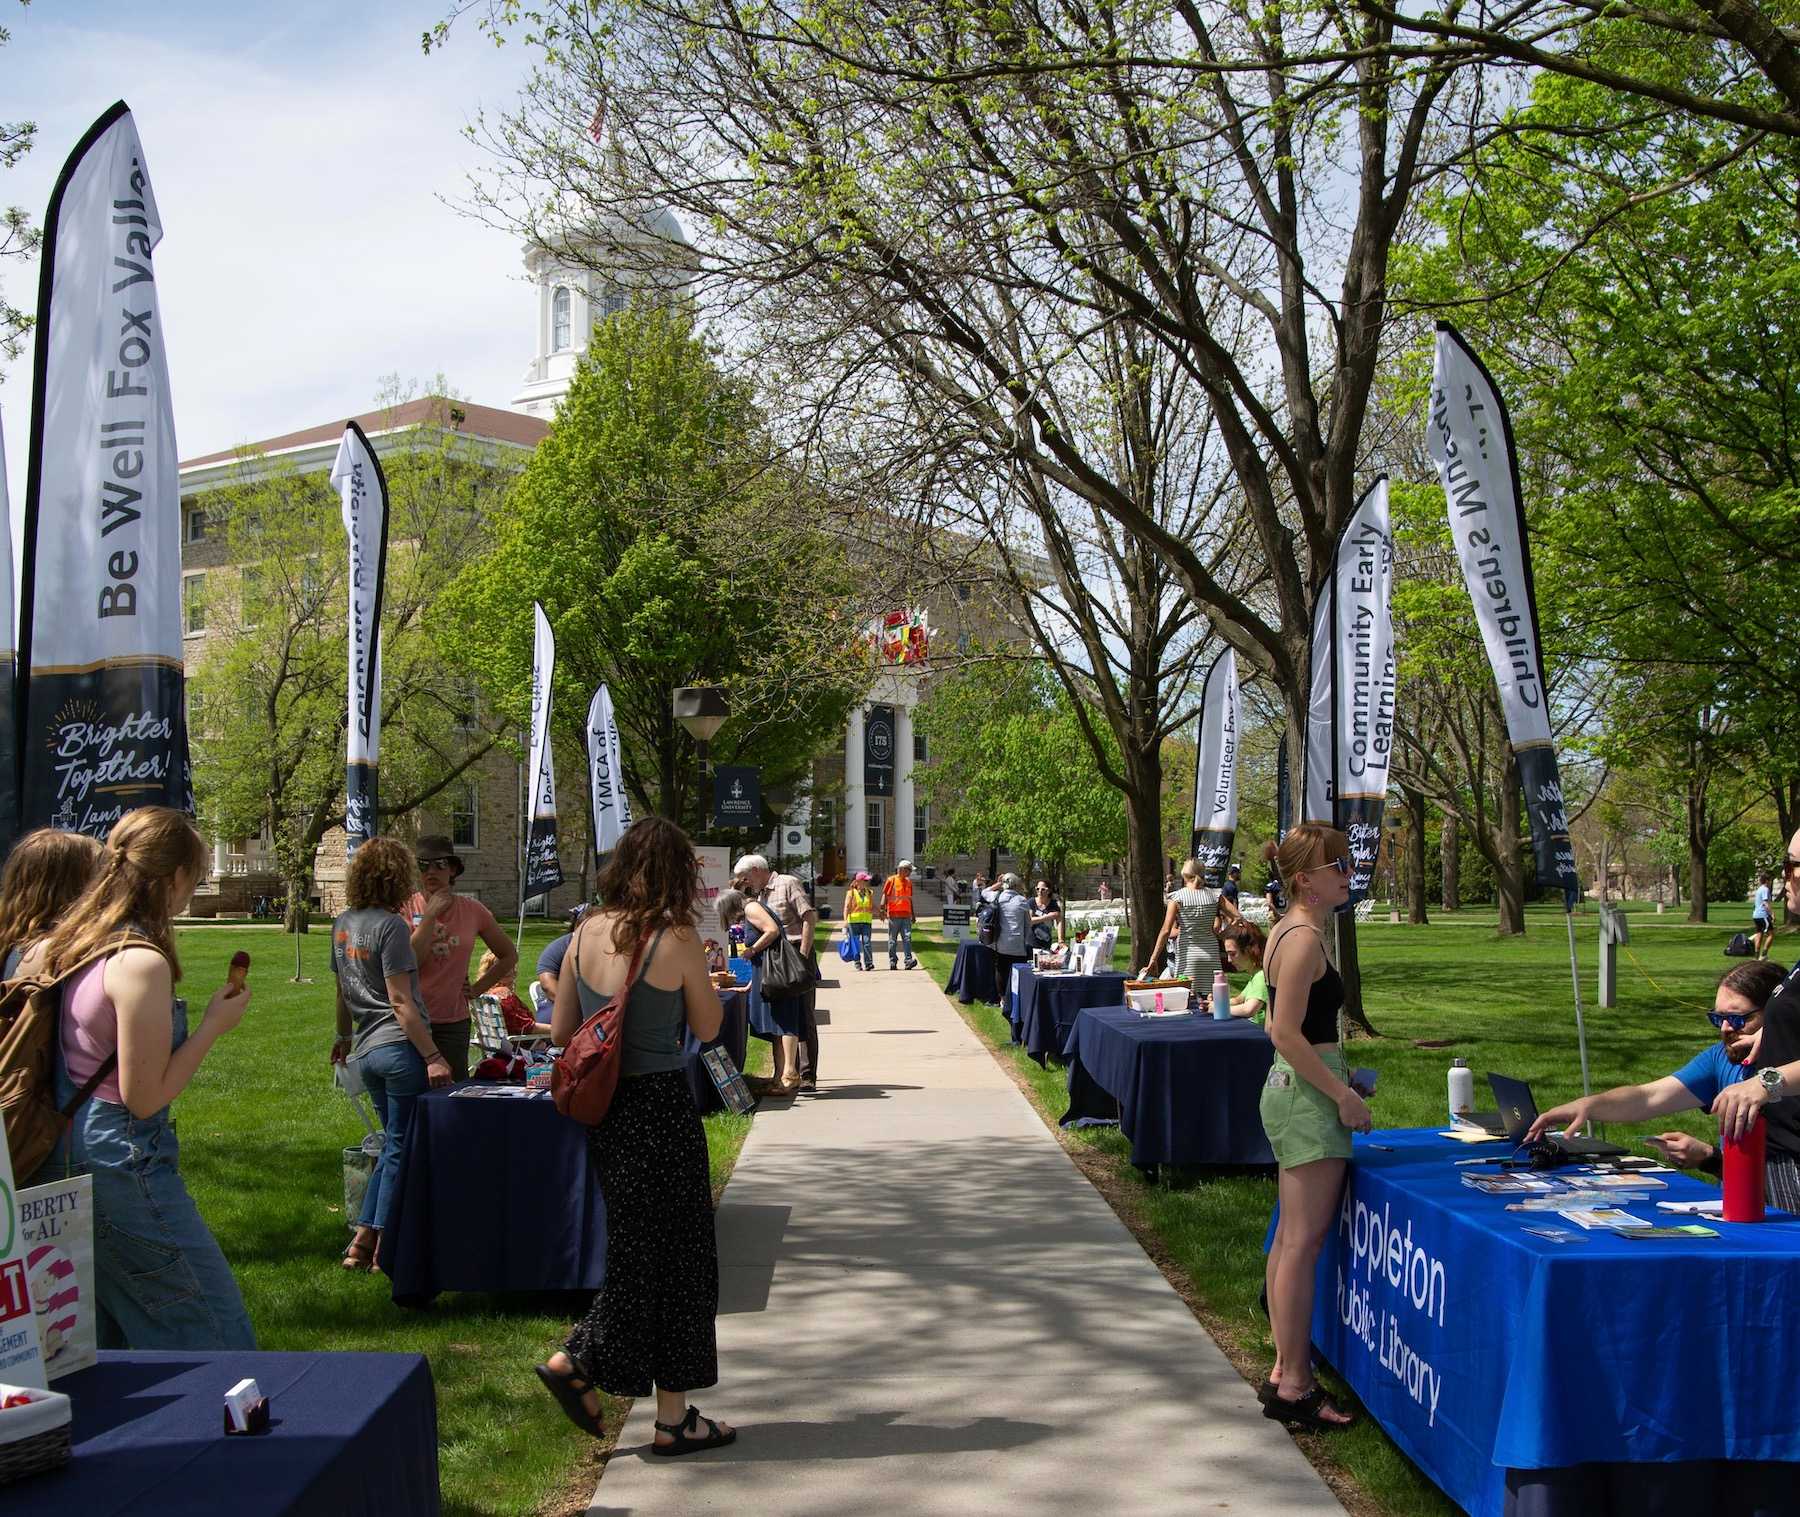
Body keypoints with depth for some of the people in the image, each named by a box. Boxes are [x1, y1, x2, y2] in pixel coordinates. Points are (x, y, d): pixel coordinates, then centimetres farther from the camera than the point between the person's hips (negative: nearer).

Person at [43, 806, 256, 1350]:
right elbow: (144, 1097, -17)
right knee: (217, 1334, 0)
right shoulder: (141, 963, -19)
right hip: (123, 1161, -9)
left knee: (99, 1344, 20)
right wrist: (213, 1026, -9)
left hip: (69, 1153, 9)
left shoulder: (66, 945, 7)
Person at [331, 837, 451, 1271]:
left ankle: (362, 1240, 15)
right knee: (402, 1149, 1)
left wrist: (344, 1036, 37)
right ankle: (384, 1248, 6)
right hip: (401, 1047, -8)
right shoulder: (391, 925, -13)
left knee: (393, 1145, 18)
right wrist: (432, 1056, -18)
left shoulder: (342, 924, 12)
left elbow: (342, 990, 22)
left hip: (366, 1052, 8)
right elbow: (400, 1000, -17)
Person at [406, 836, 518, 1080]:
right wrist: (430, 915, -14)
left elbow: (509, 955, 16)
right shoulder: (407, 908, -2)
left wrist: (478, 989, 6)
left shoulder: (472, 910, 4)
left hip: (454, 1022, 2)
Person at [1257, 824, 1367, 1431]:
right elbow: (1287, 1033, -22)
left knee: (1290, 1239, 14)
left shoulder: (1286, 932, 14)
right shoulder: (1305, 938, -17)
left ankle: (1285, 1372, 22)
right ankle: (1294, 1387, 0)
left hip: (1290, 1090, 10)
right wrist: (1343, 1094, -18)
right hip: (1308, 1095, -10)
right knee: (1304, 1242, -5)